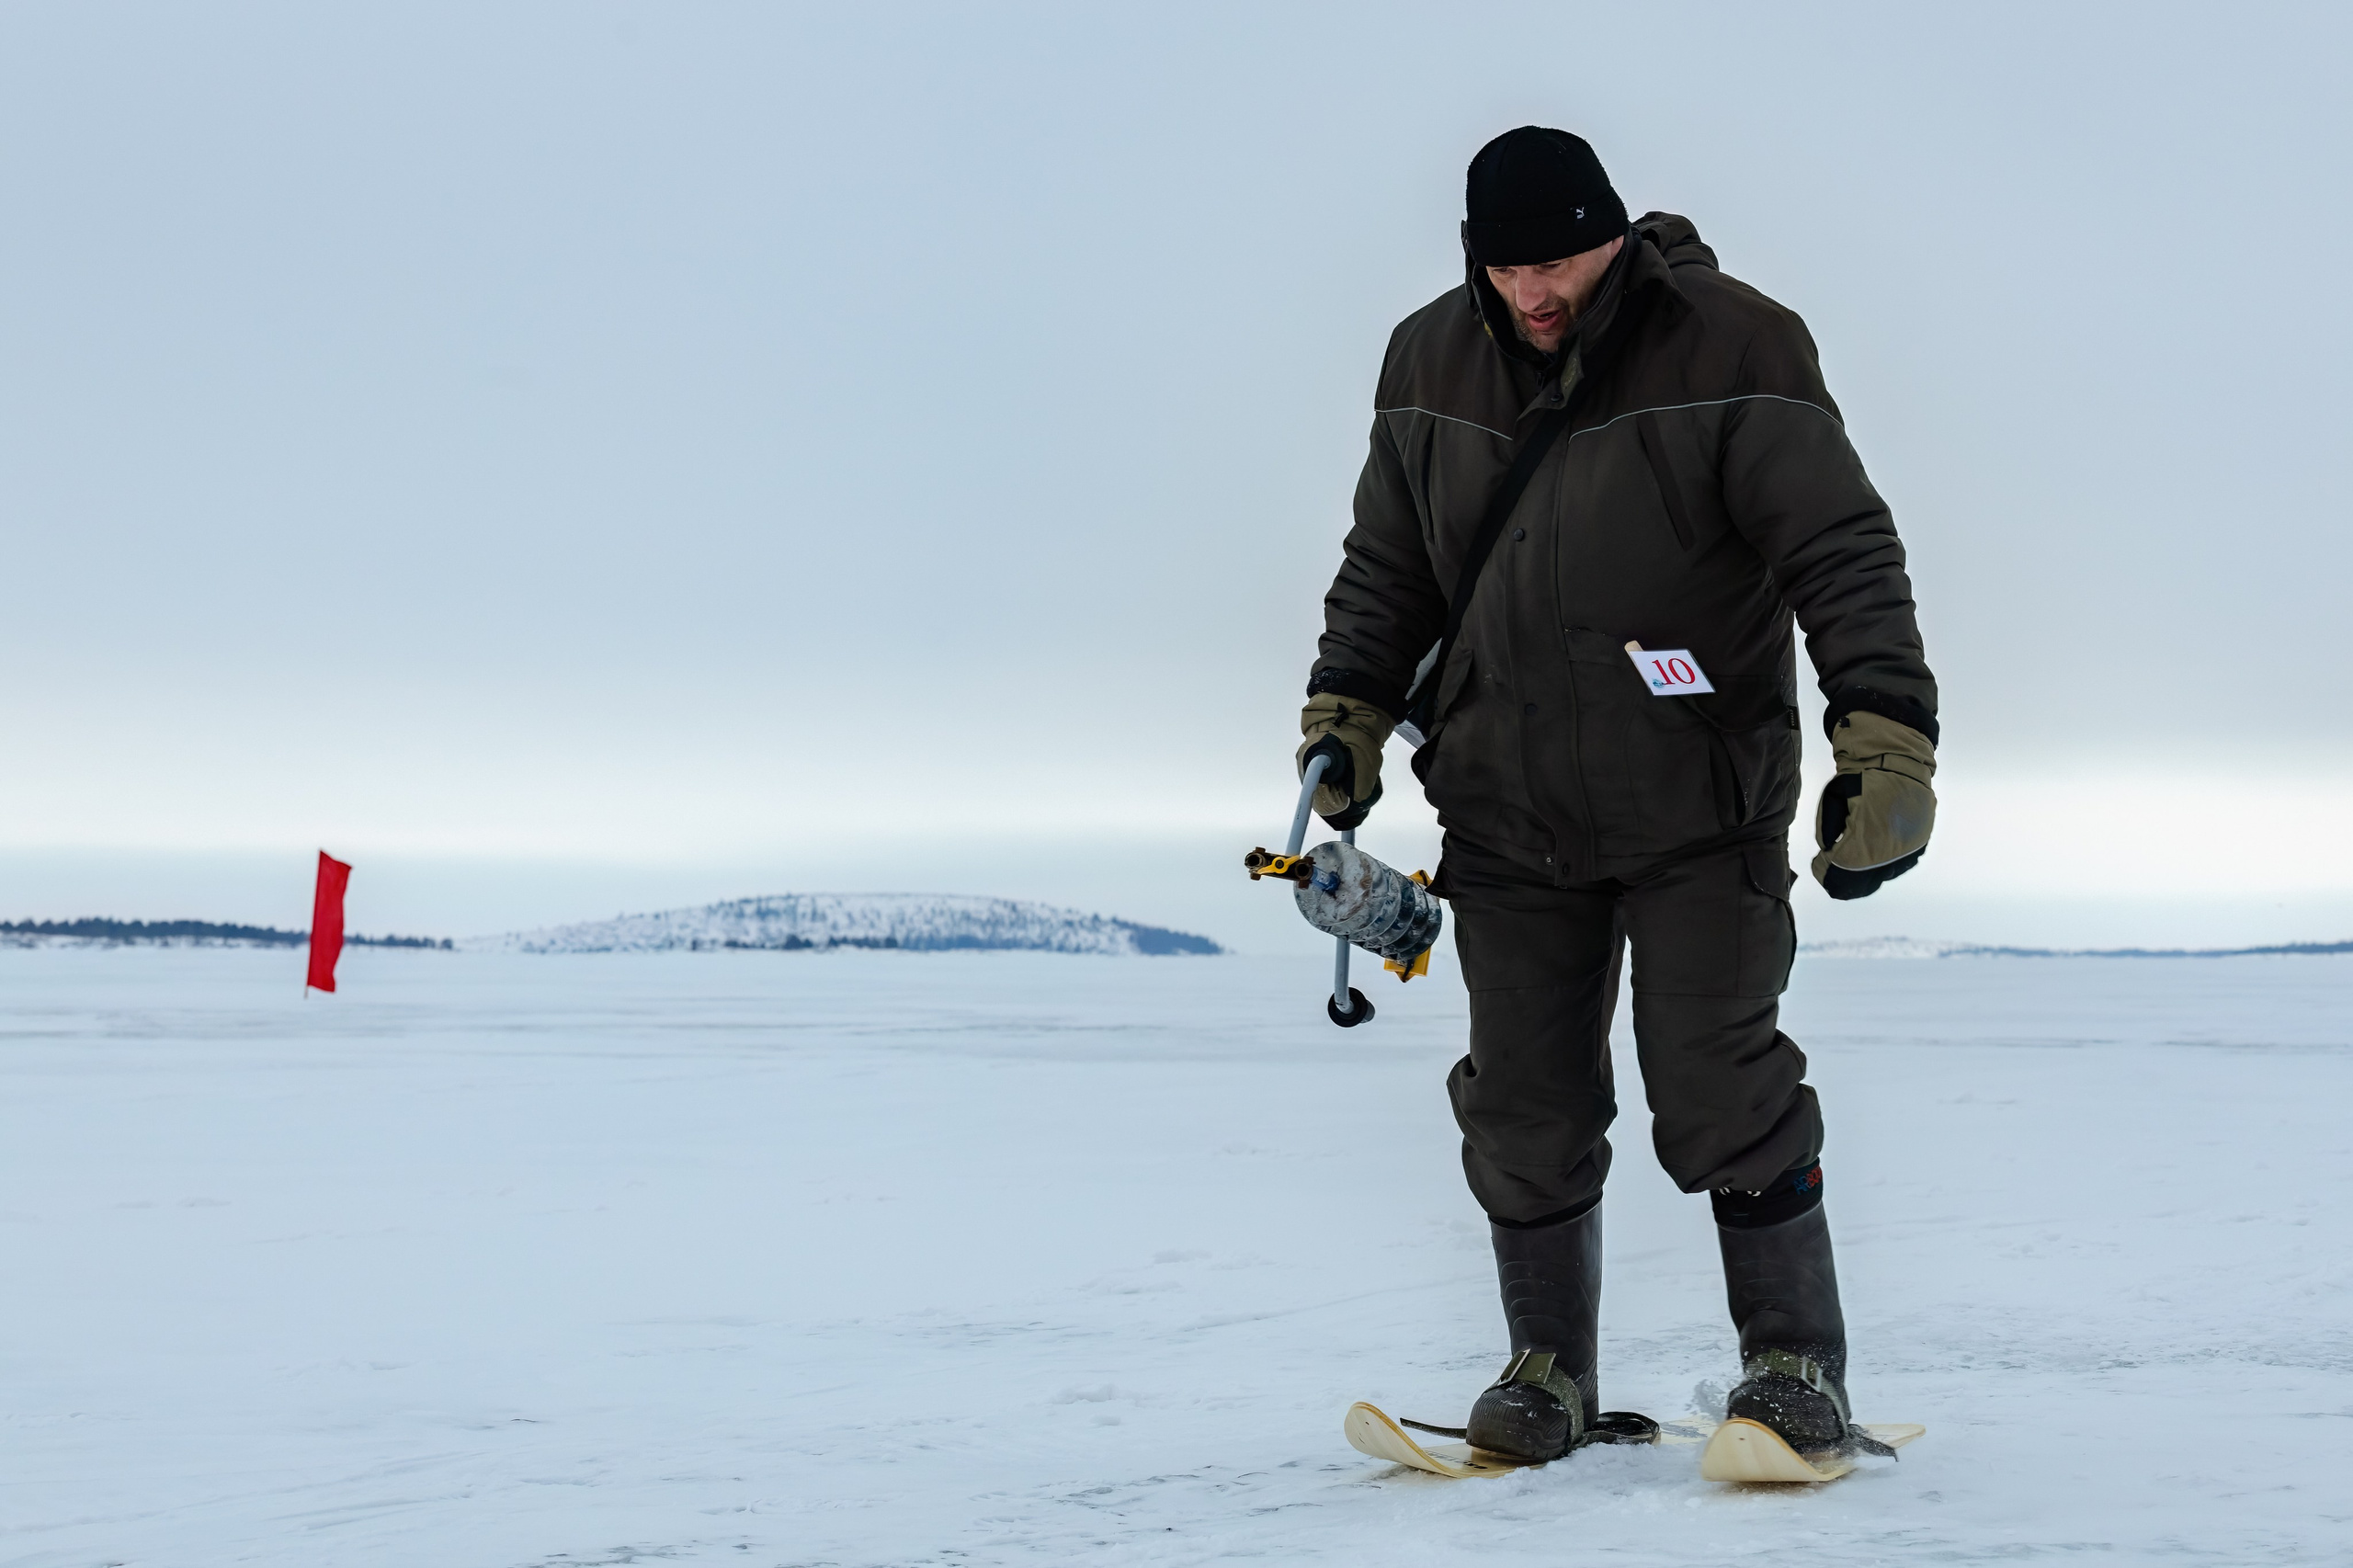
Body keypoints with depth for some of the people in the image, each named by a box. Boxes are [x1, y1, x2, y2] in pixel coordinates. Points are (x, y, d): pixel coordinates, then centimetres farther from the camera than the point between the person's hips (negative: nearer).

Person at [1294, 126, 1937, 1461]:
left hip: (1697, 805, -4)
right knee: (1525, 1107, 5)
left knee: (1723, 1091, -6)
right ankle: (1551, 1372, 19)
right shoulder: (1430, 363, 5)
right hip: (1506, 809, 4)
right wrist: (1345, 717, 8)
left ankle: (1798, 1364, 8)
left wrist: (1888, 741, -22)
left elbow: (1844, 552, -14)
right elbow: (1388, 567, 17)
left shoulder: (1733, 349, -11)